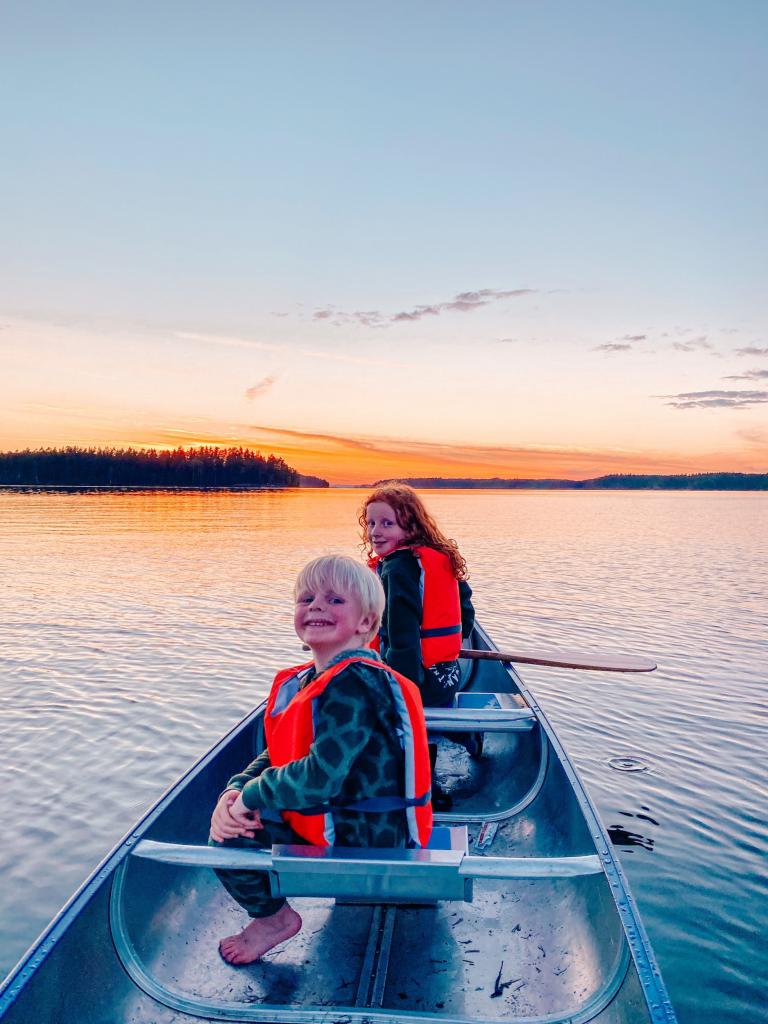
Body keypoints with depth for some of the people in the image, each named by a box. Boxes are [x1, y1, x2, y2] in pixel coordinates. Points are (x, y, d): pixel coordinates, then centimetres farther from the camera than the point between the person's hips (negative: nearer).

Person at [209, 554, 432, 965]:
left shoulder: (353, 683, -26)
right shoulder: (302, 681, 5)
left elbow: (321, 777, -32)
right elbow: (275, 756, 6)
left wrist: (251, 796, -17)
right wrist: (233, 792, -12)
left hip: (363, 839, -9)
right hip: (331, 818, 9)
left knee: (228, 838, -11)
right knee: (233, 817, 18)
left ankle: (273, 916, 14)